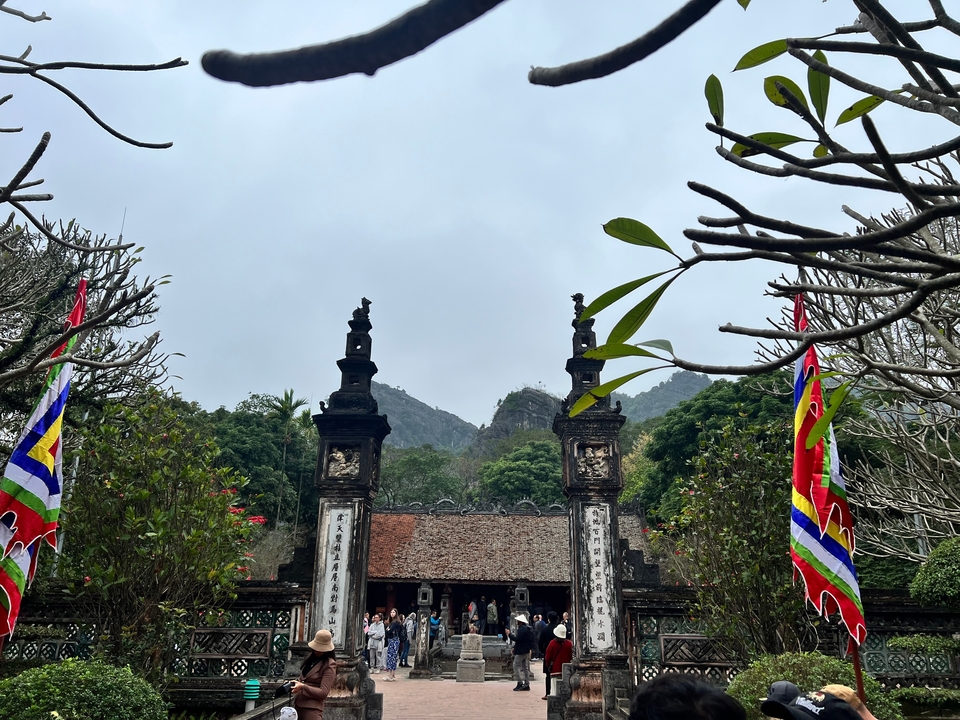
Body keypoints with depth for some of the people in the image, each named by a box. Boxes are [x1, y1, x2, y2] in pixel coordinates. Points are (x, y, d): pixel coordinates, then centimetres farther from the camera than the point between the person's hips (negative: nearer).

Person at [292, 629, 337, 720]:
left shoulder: (329, 665, -10)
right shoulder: (311, 659, 14)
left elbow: (323, 693, -14)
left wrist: (302, 687, -20)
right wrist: (295, 682, 4)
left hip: (312, 709, -8)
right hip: (297, 705, 8)